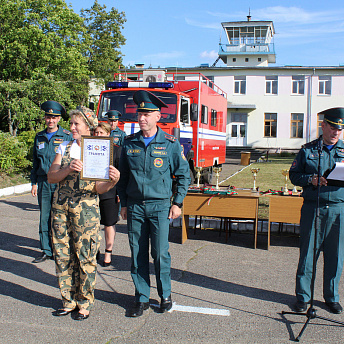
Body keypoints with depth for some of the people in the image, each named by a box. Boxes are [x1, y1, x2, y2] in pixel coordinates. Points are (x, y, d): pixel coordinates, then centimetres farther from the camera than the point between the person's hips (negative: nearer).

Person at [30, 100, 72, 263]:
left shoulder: (67, 136, -1)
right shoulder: (39, 137, 13)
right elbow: (35, 161, 19)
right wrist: (34, 182, 14)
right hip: (43, 181, 4)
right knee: (44, 216, 7)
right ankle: (46, 250, 17)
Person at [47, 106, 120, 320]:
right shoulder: (65, 148, 9)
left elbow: (99, 188, -7)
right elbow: (51, 177, 0)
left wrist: (112, 181, -28)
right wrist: (69, 169, -18)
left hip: (86, 208, -4)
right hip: (61, 206, 4)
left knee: (85, 258, 1)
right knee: (63, 255, 10)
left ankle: (85, 304, 18)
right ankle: (69, 301, 26)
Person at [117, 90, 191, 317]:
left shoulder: (170, 143, -2)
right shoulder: (129, 143, 5)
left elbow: (184, 175, 4)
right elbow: (123, 176, 13)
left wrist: (177, 203, -1)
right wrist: (124, 204, 9)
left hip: (160, 206, -2)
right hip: (135, 206, 3)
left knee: (160, 253, 0)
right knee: (138, 254, 6)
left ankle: (165, 295, 22)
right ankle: (142, 299, 19)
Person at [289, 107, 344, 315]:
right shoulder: (308, 150, 6)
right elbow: (294, 175, 6)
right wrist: (311, 179, -12)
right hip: (312, 208, -1)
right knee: (308, 253, 4)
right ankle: (303, 296, 17)